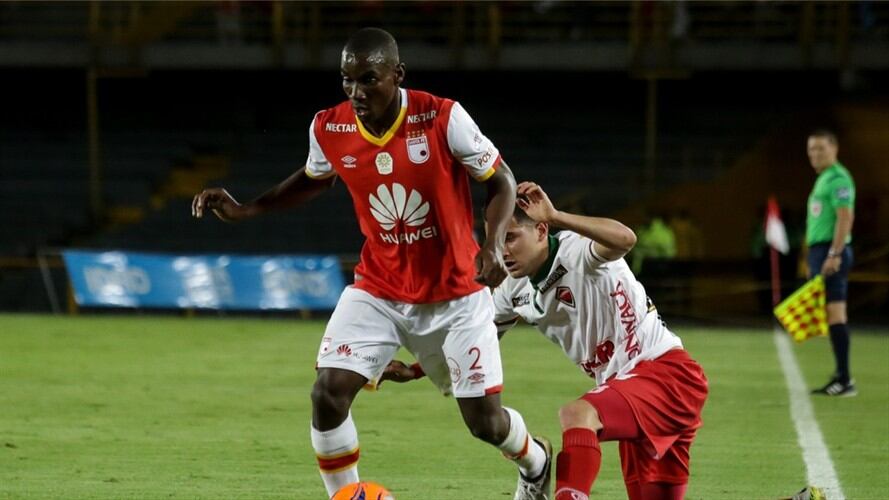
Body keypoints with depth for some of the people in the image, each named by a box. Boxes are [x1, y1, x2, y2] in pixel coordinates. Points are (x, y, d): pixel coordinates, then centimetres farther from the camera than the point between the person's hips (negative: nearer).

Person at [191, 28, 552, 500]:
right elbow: (313, 179, 14)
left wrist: (494, 243, -24)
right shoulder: (329, 129, -10)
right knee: (328, 394, -18)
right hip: (377, 292, 2)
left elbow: (501, 181, -8)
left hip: (455, 296, -2)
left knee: (484, 420, 2)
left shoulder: (442, 118, -20)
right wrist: (246, 210, 3)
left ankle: (535, 460, 38)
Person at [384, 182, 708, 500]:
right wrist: (414, 371, 5)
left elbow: (624, 239, -42)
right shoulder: (516, 291, 5)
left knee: (576, 415, -33)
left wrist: (555, 217, -45)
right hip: (623, 382, 9)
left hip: (669, 371, -9)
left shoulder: (577, 251, -19)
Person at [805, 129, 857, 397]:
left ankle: (845, 380, -13)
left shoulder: (837, 178, -10)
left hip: (831, 252, -10)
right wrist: (814, 260, 24)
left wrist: (834, 255, -24)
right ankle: (841, 376, 12)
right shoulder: (822, 179, 21)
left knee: (834, 312, -12)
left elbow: (845, 217, -19)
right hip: (820, 250, 10)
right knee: (831, 315, 10)